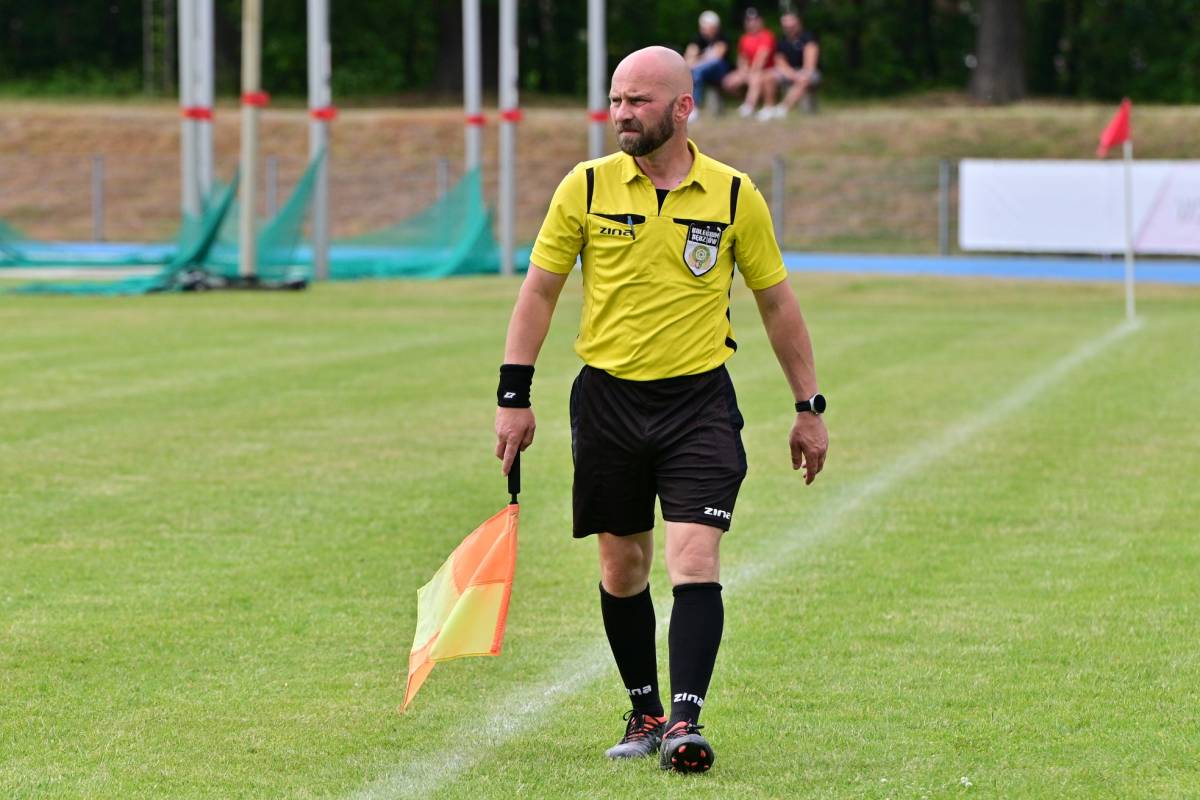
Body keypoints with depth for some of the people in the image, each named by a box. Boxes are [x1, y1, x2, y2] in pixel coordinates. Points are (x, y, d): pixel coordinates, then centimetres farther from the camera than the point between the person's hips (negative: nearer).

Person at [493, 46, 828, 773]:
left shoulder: (734, 196, -2)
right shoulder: (587, 188, -1)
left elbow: (777, 303, 7)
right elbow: (539, 290, 5)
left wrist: (810, 408, 7)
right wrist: (514, 396, 0)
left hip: (699, 397, -2)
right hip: (608, 397, 2)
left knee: (696, 559, -14)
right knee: (623, 567, 9)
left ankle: (686, 720, -17)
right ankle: (644, 711, 23)